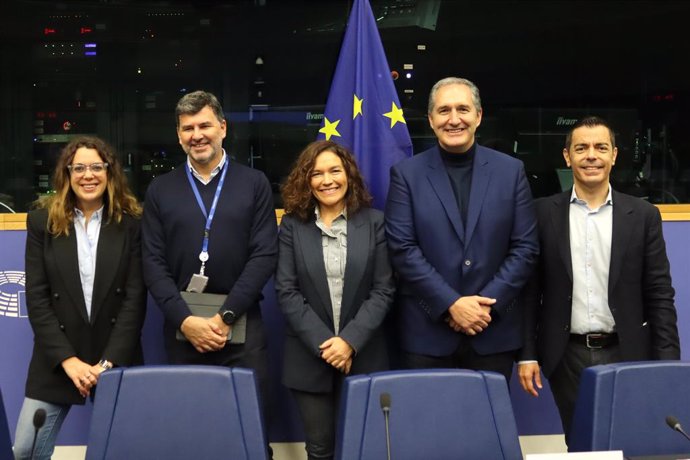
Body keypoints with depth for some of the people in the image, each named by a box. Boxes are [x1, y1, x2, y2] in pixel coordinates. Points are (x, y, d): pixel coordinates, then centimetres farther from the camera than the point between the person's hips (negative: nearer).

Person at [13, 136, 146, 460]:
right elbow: (36, 298, -2)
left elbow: (135, 298, -4)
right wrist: (68, 359, -11)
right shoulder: (42, 221, 2)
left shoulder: (131, 222, 0)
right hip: (56, 359, 1)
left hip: (117, 357, -1)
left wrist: (110, 360, -12)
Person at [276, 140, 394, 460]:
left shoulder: (373, 222, 2)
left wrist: (350, 341, -13)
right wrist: (322, 343, -13)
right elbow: (286, 291, -4)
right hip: (309, 357, 0)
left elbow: (383, 290, -3)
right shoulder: (293, 225, 2)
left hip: (363, 356, 0)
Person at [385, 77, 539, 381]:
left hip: (494, 330, 1)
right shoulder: (406, 173, 1)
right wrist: (451, 304, -13)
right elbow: (402, 248, -6)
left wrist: (488, 303, -9)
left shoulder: (511, 170, 5)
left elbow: (525, 247, 2)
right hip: (427, 332, -1)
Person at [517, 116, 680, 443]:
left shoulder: (643, 215, 2)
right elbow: (530, 289, 3)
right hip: (567, 357, 0)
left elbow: (660, 295, 2)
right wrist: (527, 354, -1)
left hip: (626, 355, 0)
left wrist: (667, 364, -4)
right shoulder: (544, 213, 1)